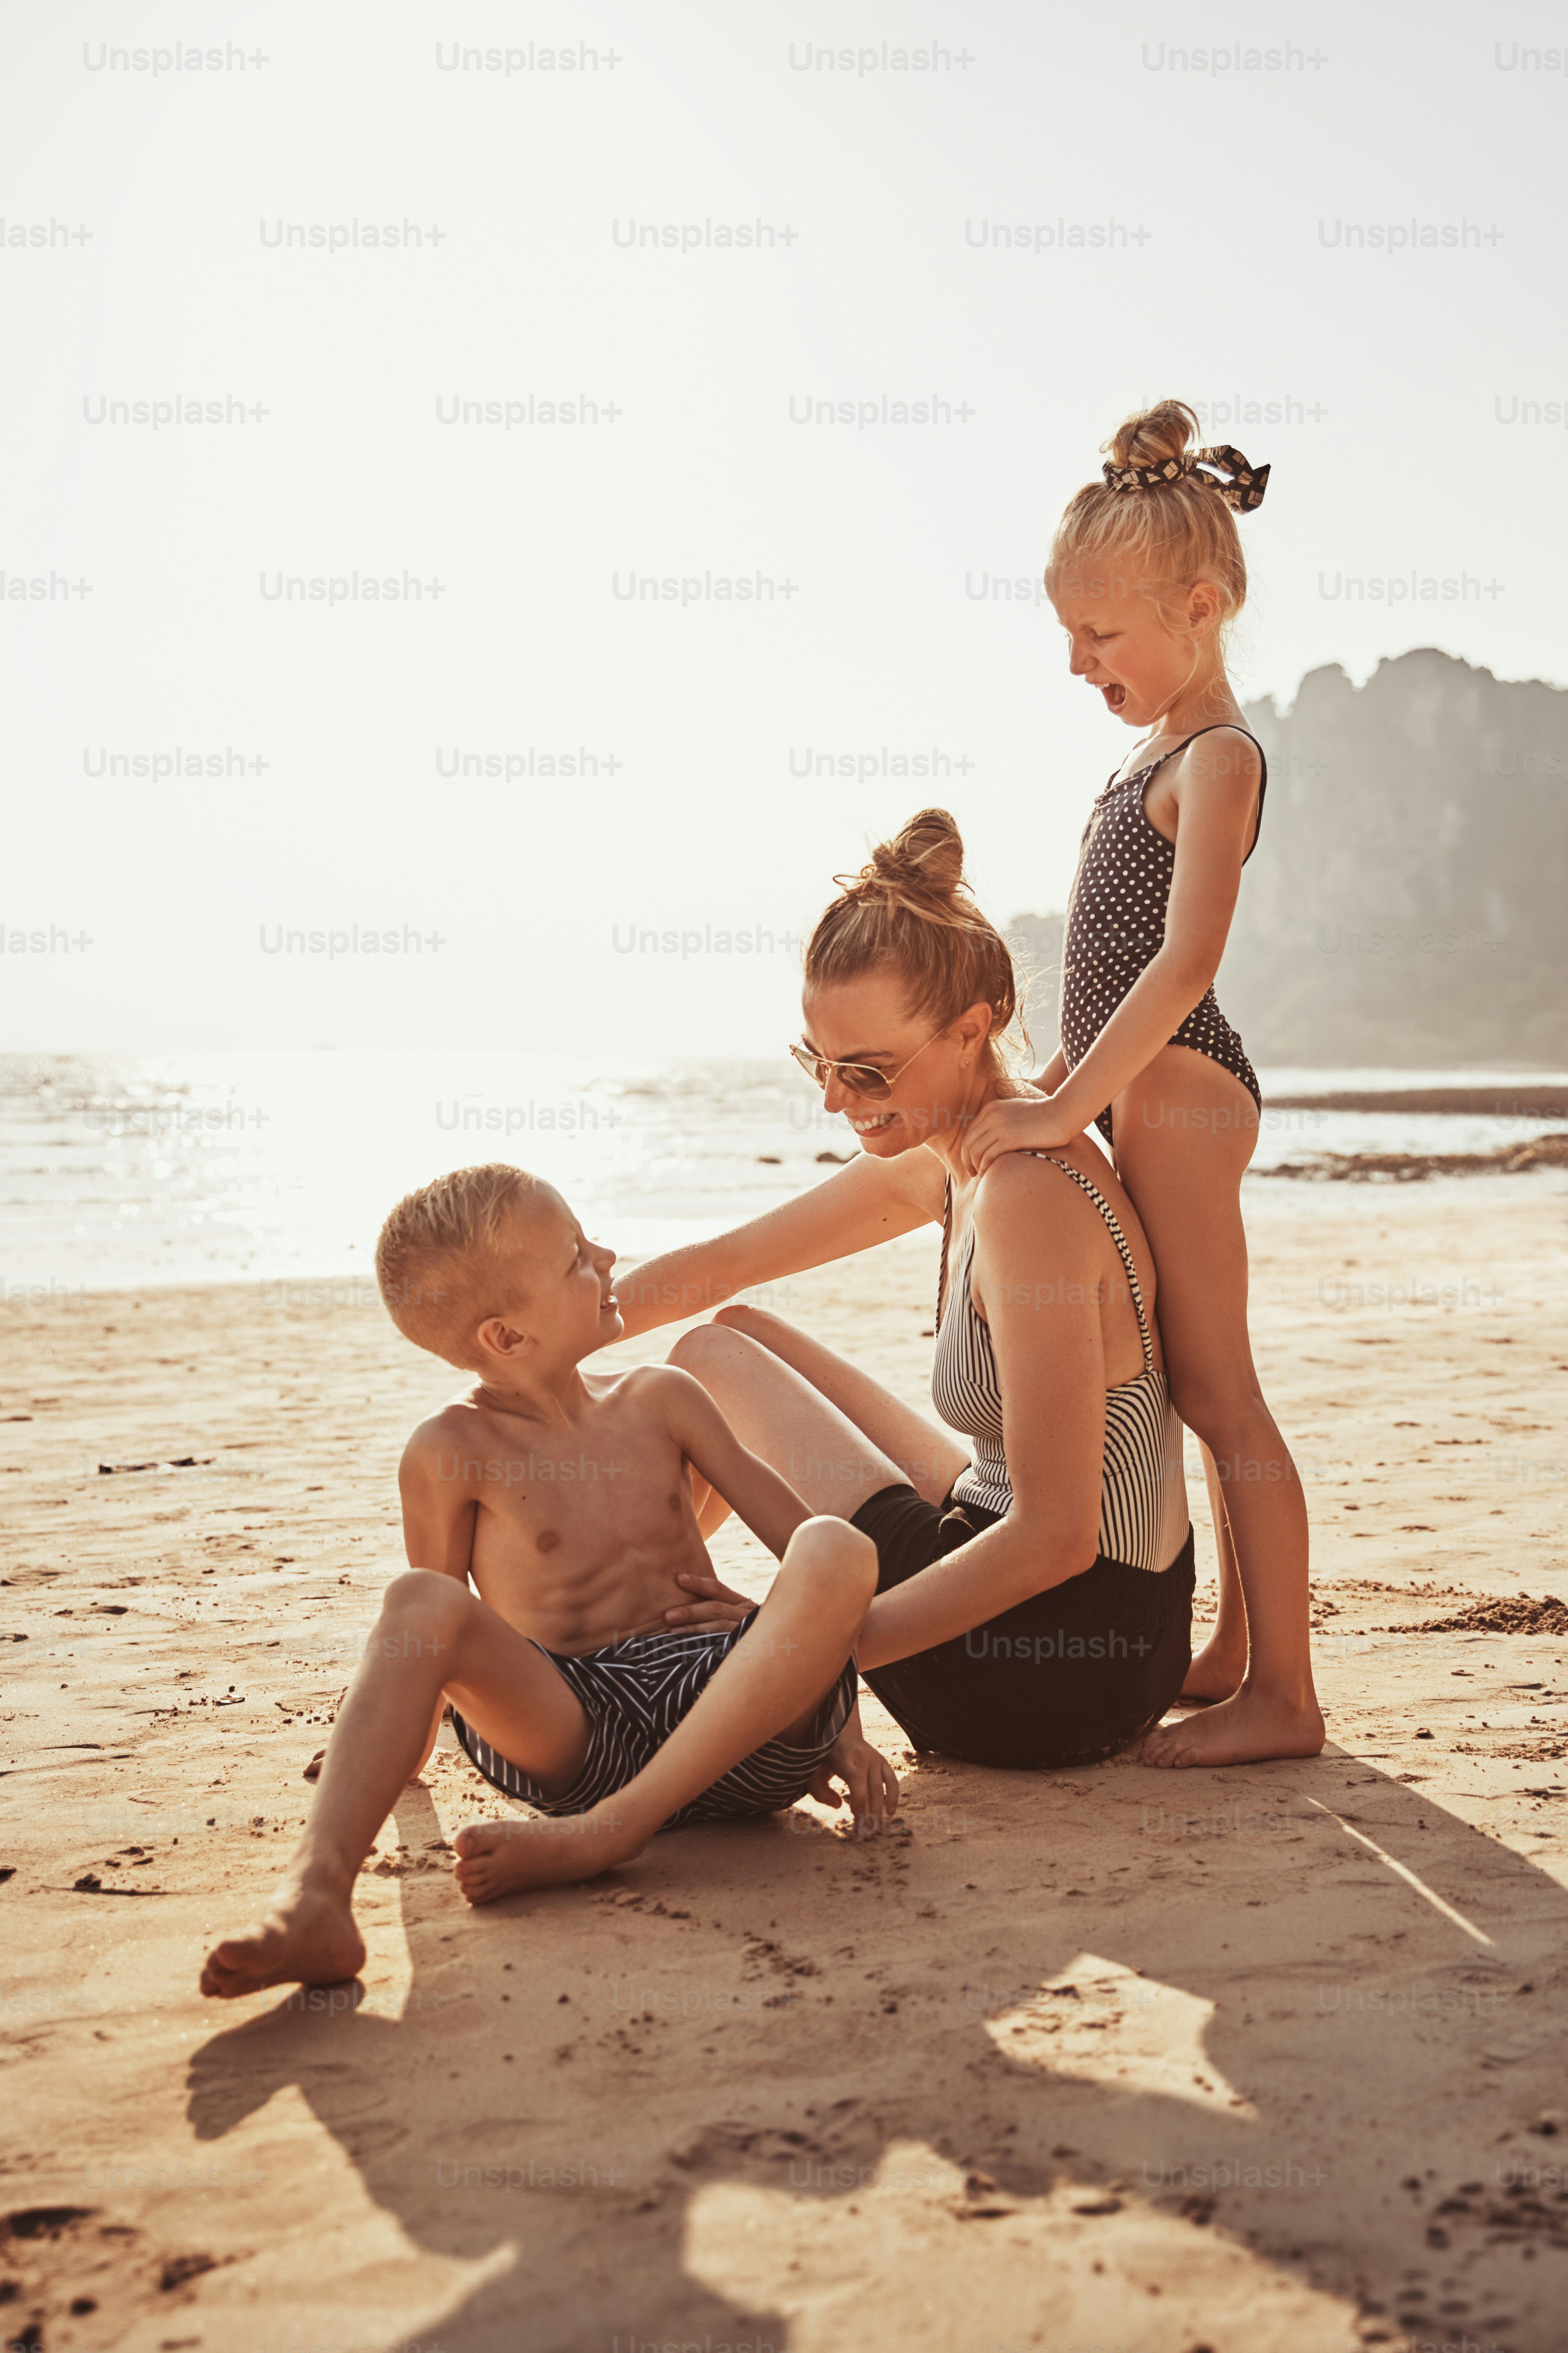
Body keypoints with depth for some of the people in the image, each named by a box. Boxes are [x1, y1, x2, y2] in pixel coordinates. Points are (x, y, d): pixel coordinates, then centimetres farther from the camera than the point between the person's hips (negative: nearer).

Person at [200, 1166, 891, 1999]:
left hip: (737, 1729, 2)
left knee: (839, 1551, -27)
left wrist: (840, 1726, 3)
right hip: (573, 1734, -2)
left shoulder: (659, 1400, 13)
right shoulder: (454, 1449, 3)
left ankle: (603, 1833, -33)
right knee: (421, 1601, -28)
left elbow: (802, 1538, 10)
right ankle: (314, 1897, -49)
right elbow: (434, 1634, 14)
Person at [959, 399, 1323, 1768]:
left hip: (1178, 1089, -10)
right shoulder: (1161, 750, 17)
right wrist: (1061, 1082, 22)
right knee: (1198, 1387, 15)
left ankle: (1284, 1696, -1)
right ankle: (1235, 1648, 27)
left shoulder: (1219, 758, -13)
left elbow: (1185, 960, -25)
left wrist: (1063, 1108, -26)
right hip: (1145, 1090, 10)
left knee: (1215, 1389, -7)